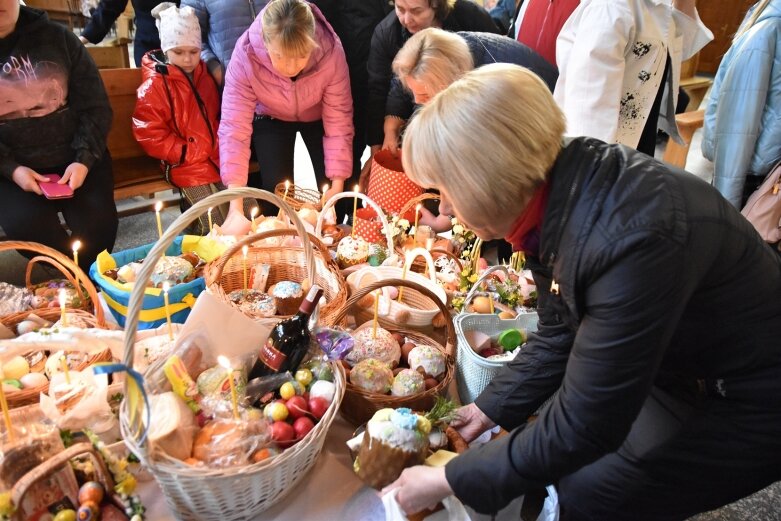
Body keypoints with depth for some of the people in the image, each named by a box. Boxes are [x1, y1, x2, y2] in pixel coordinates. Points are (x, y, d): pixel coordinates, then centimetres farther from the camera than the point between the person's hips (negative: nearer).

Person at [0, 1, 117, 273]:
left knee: (98, 220, -22)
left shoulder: (57, 37, 2)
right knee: (26, 225, -26)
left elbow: (96, 105, 0)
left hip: (73, 157, 0)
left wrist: (84, 160, -12)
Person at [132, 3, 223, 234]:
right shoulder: (154, 85, -6)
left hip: (219, 159, 6)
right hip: (189, 166, -6)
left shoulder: (206, 75, 12)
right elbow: (149, 135, -10)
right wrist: (192, 154, -15)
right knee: (216, 225, -17)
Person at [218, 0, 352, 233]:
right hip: (271, 119, 0)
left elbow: (338, 122, -26)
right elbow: (234, 128, -37)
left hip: (318, 117, 1)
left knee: (333, 194, -4)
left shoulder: (331, 51, -35)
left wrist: (338, 182, -29)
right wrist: (235, 208, -43)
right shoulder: (245, 56, -35)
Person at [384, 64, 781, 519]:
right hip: (679, 365, 7)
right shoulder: (560, 194, -12)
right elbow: (559, 335, 2)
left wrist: (449, 481, -21)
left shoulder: (634, 237, -39)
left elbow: (584, 425, -31)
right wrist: (491, 408, 4)